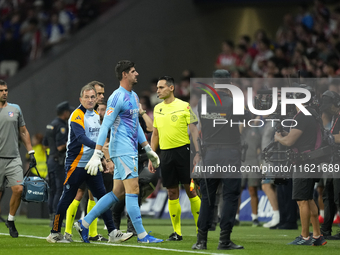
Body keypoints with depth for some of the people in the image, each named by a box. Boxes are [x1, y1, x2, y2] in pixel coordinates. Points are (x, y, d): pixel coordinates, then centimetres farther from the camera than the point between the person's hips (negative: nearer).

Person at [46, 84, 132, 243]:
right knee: (67, 198, -1)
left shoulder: (97, 115, 13)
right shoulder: (77, 115, -13)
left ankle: (112, 233, -1)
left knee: (102, 196, 1)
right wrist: (97, 146, -42)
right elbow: (81, 137, -28)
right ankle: (54, 233, 9)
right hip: (76, 163, -7)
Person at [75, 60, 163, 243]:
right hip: (122, 150, -10)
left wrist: (148, 149, 25)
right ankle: (141, 235, -9)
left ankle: (84, 223, 13)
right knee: (133, 190, -10)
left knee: (118, 193, 8)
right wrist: (97, 154, -21)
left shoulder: (134, 97, 18)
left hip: (131, 150, 10)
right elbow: (105, 126, -16)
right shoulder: (117, 97, -11)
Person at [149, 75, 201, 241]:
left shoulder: (184, 106, -4)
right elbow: (155, 134, 19)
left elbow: (194, 131, -5)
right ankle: (177, 232, 7)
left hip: (182, 150, -5)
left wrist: (197, 153, -13)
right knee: (172, 193, 4)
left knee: (190, 190, -3)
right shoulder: (157, 109, 12)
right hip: (165, 153, 5)